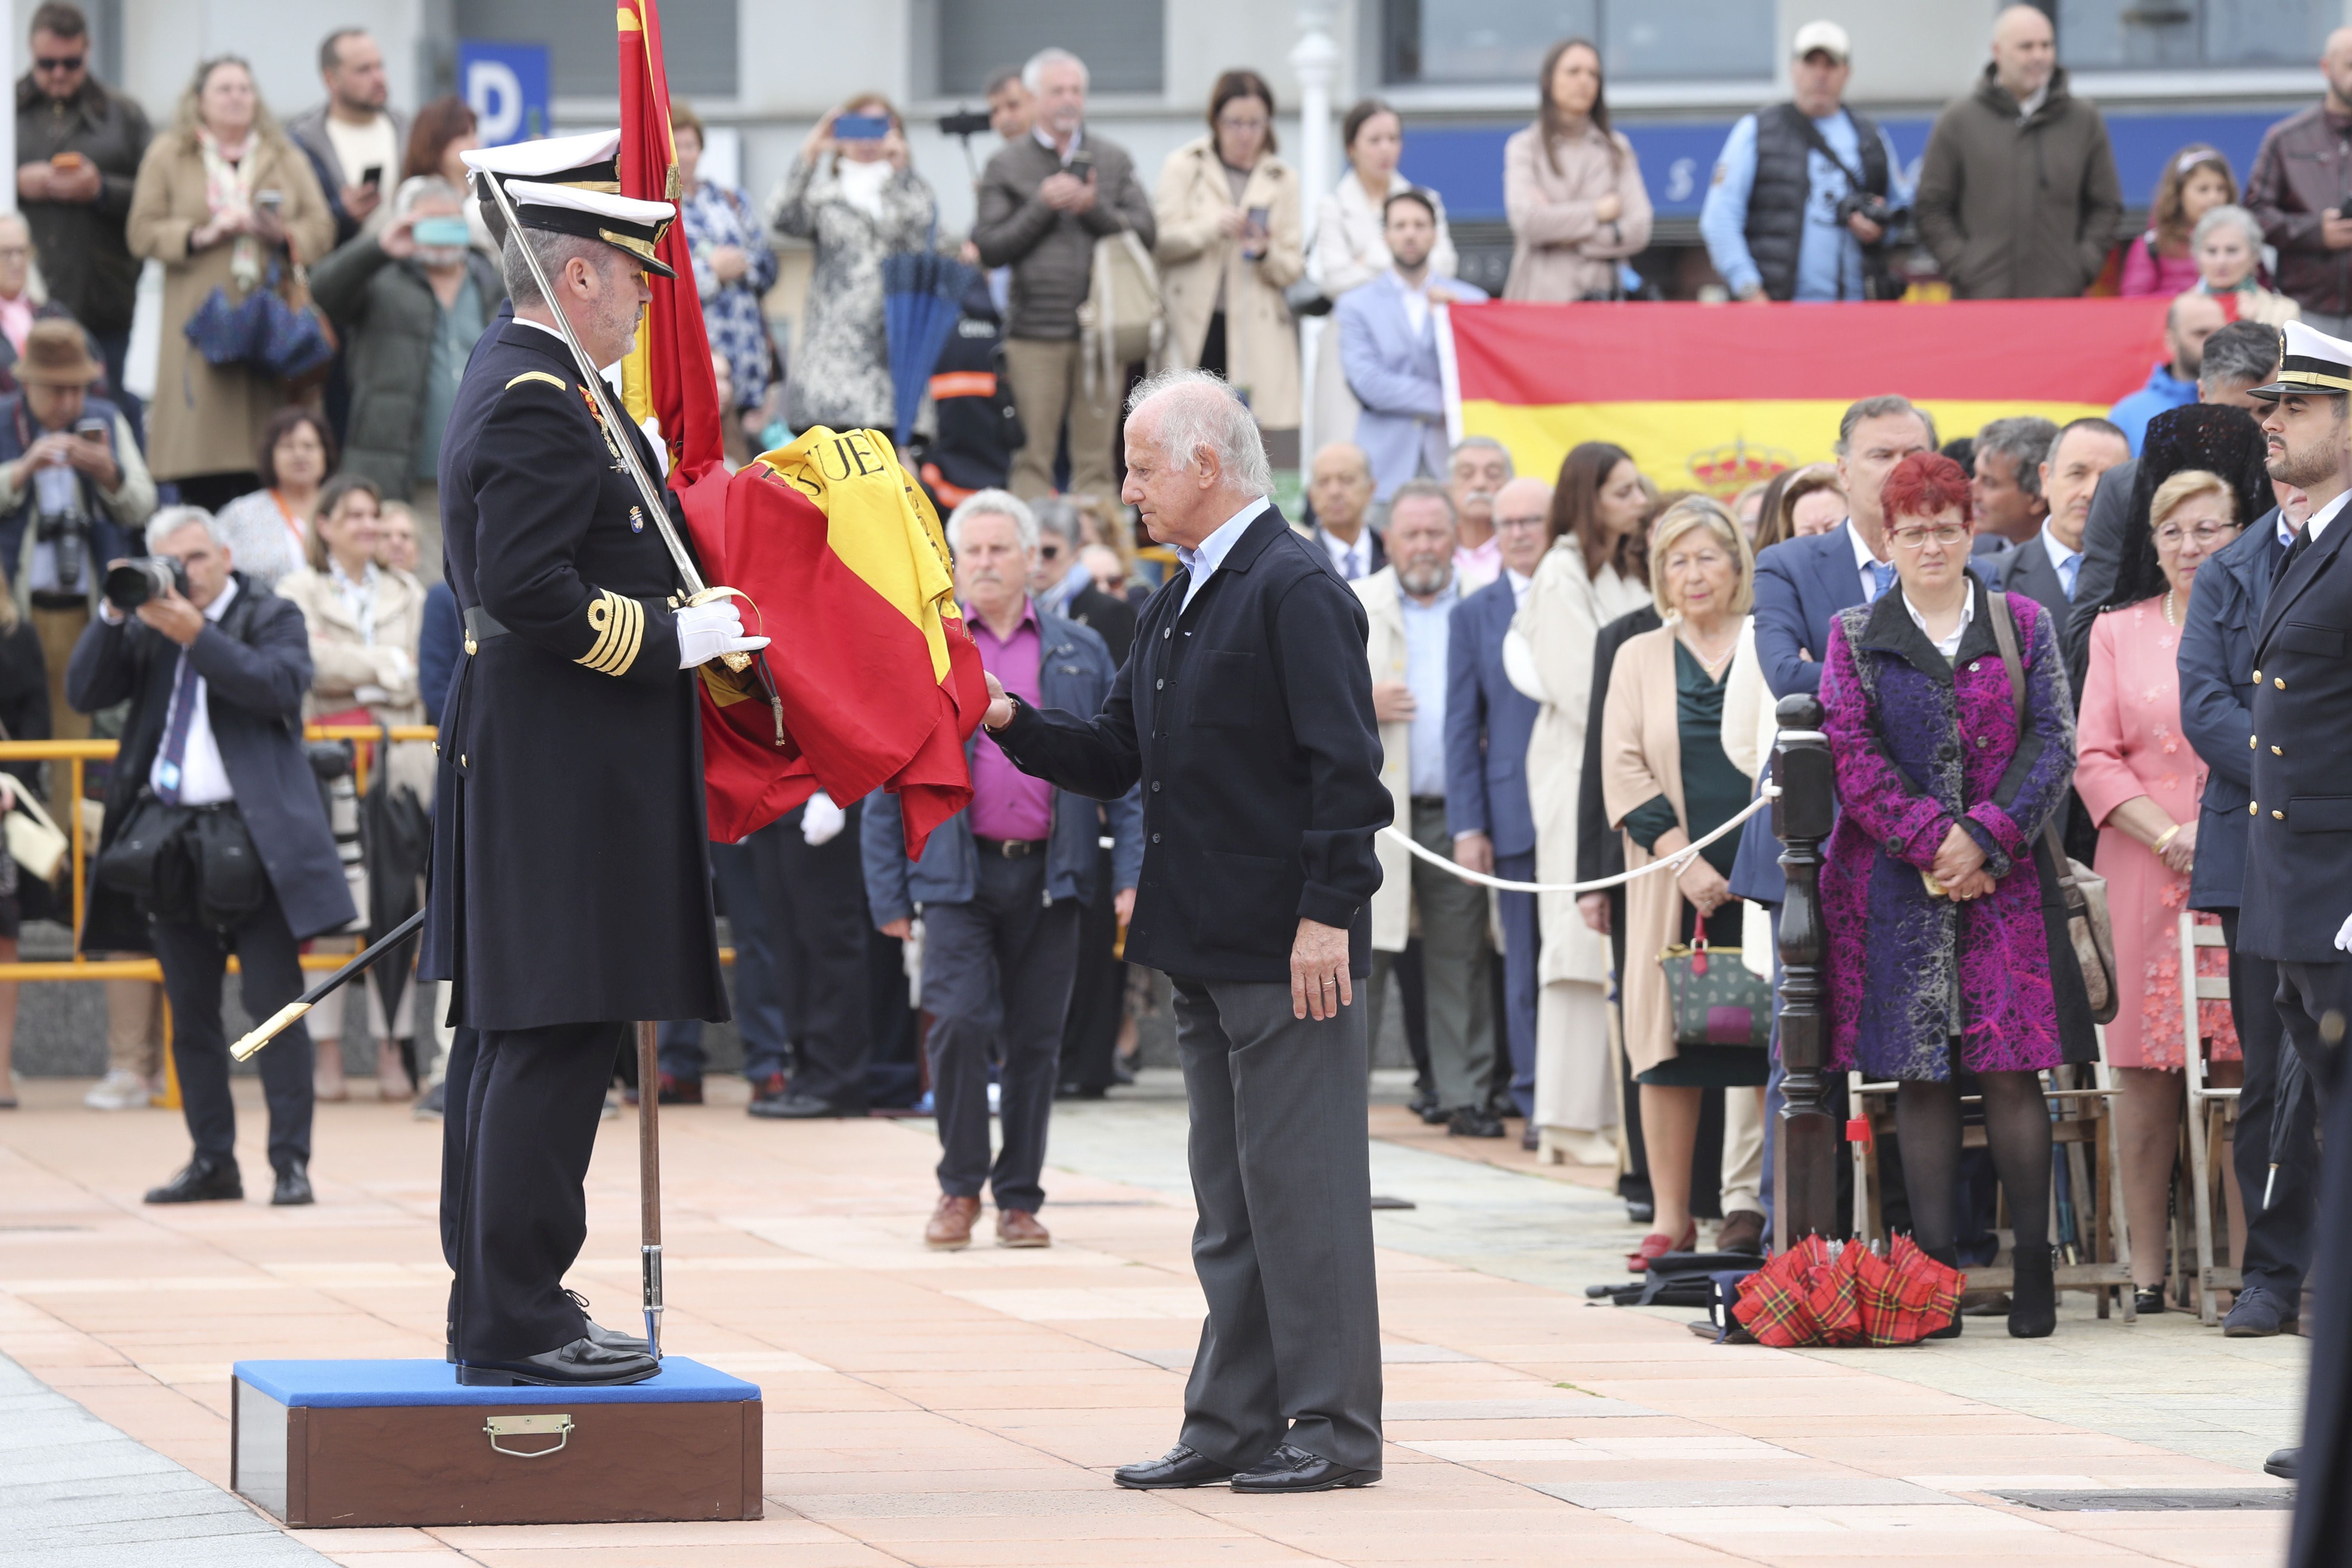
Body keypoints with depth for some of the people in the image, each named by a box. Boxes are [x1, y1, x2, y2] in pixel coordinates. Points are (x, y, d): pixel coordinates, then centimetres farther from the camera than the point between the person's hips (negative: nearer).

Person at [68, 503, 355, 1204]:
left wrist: (196, 635, -19)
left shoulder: (271, 617, 3)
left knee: (275, 1002, -6)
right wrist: (113, 615, -5)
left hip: (252, 837, -5)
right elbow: (84, 693, 6)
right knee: (190, 1012, 8)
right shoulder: (146, 630, 14)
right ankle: (212, 1161, 15)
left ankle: (291, 1162, -4)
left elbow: (280, 686, -15)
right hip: (167, 835, 5)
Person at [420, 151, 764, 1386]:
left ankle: (493, 1304, 17)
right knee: (556, 1038, -9)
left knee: (502, 1033, 12)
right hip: (565, 769, -11)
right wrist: (672, 638, -17)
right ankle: (517, 1323, -9)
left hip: (517, 758, 11)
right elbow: (527, 588, -25)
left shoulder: (510, 383, 16)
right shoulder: (541, 407, -17)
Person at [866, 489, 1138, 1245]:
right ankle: (960, 1189, 2)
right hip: (957, 872, -2)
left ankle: (1020, 1198, 15)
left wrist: (1132, 871, -1)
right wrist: (889, 893, 0)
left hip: (1048, 875, 2)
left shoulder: (1081, 654, 9)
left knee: (1035, 1042, 5)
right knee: (959, 1025, -13)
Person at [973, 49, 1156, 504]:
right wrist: (1041, 207, -9)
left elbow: (1146, 233, 5)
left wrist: (1095, 208, -10)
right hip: (1033, 333, -2)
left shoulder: (1114, 160, 13)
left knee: (1097, 458, 1)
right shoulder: (1006, 166, 7)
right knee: (1032, 460, -5)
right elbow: (989, 249, 0)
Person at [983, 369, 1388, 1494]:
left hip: (1287, 947, -9)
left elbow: (1342, 766, -17)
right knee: (1230, 1199, 12)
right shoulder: (1177, 606, 16)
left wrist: (1327, 914, -20)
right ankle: (1234, 1419, 17)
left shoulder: (1297, 591, -12)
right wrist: (1011, 723, 3)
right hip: (1204, 941, 9)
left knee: (1301, 1189, -5)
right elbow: (1116, 758, 18)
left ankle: (1334, 1426, 0)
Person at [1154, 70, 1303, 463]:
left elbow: (1294, 269, 9)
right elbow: (1162, 240, -1)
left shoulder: (1283, 180, 12)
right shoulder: (1184, 168, 9)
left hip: (1257, 332, 1)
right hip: (1195, 328, -1)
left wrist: (1266, 254, -12)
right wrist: (1213, 228, -15)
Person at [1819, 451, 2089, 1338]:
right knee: (1920, 1075, -1)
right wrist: (1931, 839, -11)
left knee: (2013, 1067, -5)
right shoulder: (1856, 638, 9)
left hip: (2006, 880, 0)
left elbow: (2053, 743, 2)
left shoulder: (2023, 626, 9)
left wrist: (1986, 837, -11)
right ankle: (1934, 1273, 1)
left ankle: (2033, 1267, -1)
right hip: (1897, 885, 0)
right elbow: (1852, 756, 0)